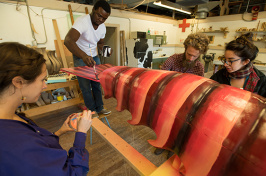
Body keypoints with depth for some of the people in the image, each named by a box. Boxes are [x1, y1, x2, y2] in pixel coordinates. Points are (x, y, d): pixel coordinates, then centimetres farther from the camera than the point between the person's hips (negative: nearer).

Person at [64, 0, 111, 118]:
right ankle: (92, 110, 19)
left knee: (97, 84, 10)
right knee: (86, 87, 0)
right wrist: (84, 56, -59)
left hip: (94, 57, 6)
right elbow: (68, 40, -42)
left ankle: (99, 108, 25)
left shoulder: (103, 27, -2)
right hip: (80, 58, -6)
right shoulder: (82, 22, -25)